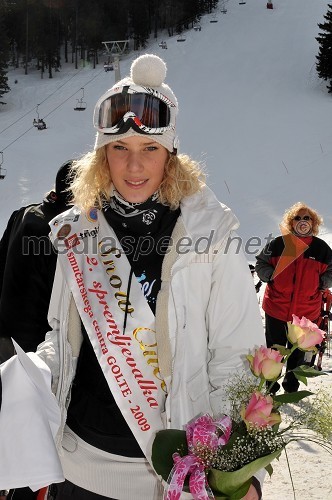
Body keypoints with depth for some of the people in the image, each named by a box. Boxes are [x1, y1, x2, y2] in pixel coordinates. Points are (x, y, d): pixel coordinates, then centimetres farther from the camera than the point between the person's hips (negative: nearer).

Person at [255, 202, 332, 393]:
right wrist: (271, 276, -13)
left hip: (307, 312, 2)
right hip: (276, 309, -1)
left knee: (298, 350, 17)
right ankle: (271, 384, 29)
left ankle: (292, 384, 37)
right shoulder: (278, 244, -7)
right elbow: (261, 263, 5)